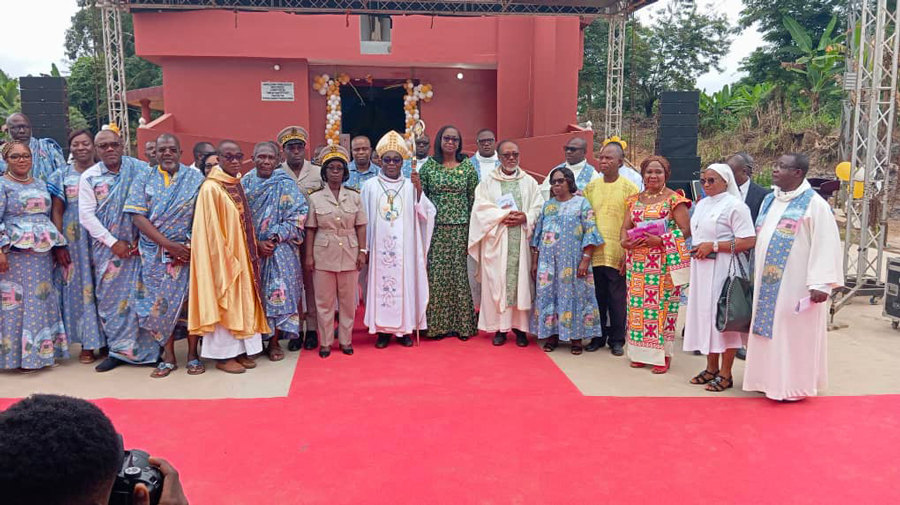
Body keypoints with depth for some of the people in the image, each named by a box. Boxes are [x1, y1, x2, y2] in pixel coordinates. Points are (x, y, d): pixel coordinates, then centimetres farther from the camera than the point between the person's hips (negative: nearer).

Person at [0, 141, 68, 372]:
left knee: (42, 300, 10)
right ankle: (19, 354, 5)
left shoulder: (40, 184, 15)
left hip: (42, 253, 6)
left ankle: (41, 350, 19)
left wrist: (57, 246, 17)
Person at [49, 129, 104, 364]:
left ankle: (108, 340, 12)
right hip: (74, 242, 0)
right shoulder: (62, 177, 7)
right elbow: (56, 212, 4)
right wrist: (59, 245, -5)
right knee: (79, 288, 3)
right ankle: (87, 344, 10)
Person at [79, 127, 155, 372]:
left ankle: (147, 349, 8)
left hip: (140, 245, -2)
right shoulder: (89, 177, 4)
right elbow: (86, 215, 0)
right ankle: (118, 350, 16)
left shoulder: (141, 170, 0)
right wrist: (113, 242, -8)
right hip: (107, 248, 2)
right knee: (111, 297, 5)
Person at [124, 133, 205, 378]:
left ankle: (193, 355, 12)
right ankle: (168, 357, 14)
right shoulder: (145, 180, 6)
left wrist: (192, 246, -14)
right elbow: (138, 216, -3)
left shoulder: (195, 178, 4)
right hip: (155, 254, 1)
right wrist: (169, 245, -13)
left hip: (187, 251, -1)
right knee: (159, 303, 4)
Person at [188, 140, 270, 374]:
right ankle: (223, 355, 10)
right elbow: (211, 231, -16)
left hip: (242, 255, 8)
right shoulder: (211, 189, -14)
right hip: (223, 256, -8)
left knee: (242, 302, 12)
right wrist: (226, 259, -18)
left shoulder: (237, 185, 10)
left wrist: (254, 247, 11)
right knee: (224, 303, 0)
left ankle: (240, 350, 21)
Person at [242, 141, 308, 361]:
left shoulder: (285, 184, -2)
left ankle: (274, 342, 4)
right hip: (251, 250, 3)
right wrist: (256, 244, -8)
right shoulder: (245, 183, 6)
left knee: (278, 292, -7)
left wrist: (275, 238, -12)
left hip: (280, 250, -2)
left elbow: (299, 213, -7)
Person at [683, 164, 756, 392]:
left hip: (723, 269, -8)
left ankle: (725, 373, 8)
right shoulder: (702, 204, 14)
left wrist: (713, 246, -17)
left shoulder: (734, 205, -10)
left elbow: (748, 241, -17)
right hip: (701, 269, 8)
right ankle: (711, 368, 23)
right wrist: (697, 249, 7)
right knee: (705, 313, 11)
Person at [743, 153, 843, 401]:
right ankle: (771, 378, 23)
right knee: (769, 329, 12)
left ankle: (793, 383, 12)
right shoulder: (769, 201, 12)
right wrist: (756, 276, 15)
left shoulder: (814, 204, -10)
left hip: (796, 284, -7)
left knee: (793, 332, 1)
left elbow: (826, 245, -15)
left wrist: (821, 283, -20)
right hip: (767, 283, 7)